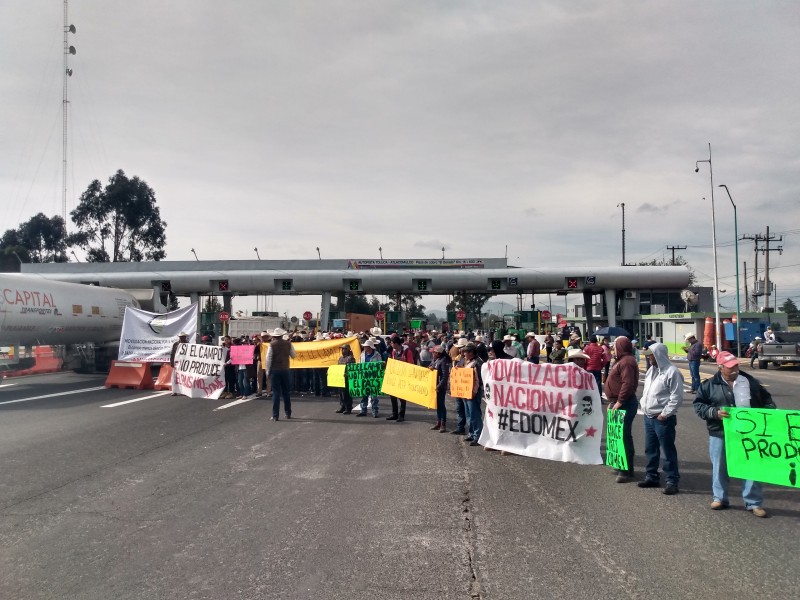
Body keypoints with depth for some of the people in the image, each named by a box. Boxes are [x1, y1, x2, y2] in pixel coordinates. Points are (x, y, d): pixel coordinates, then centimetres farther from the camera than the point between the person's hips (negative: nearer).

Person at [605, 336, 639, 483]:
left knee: (624, 435, -8)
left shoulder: (627, 361, -17)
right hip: (618, 402, 11)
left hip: (625, 404, -11)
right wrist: (612, 401, 20)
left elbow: (628, 383, -27)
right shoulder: (622, 360, 18)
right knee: (620, 435, 18)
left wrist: (619, 401, -25)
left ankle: (627, 471, -3)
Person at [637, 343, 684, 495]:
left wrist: (664, 414, -17)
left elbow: (677, 397, -17)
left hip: (663, 419, -9)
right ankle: (651, 477, 28)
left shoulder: (671, 372, -14)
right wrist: (643, 403, 10)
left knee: (668, 451, -1)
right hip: (648, 417, 9)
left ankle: (672, 482, 7)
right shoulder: (652, 370, 13)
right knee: (650, 449, 17)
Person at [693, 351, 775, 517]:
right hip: (719, 434, -1)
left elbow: (766, 400, 13)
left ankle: (753, 502, 17)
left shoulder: (751, 382, 4)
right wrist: (714, 412, -15)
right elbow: (698, 404, -1)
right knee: (719, 467, 11)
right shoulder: (709, 385, -3)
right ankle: (719, 498, 28)